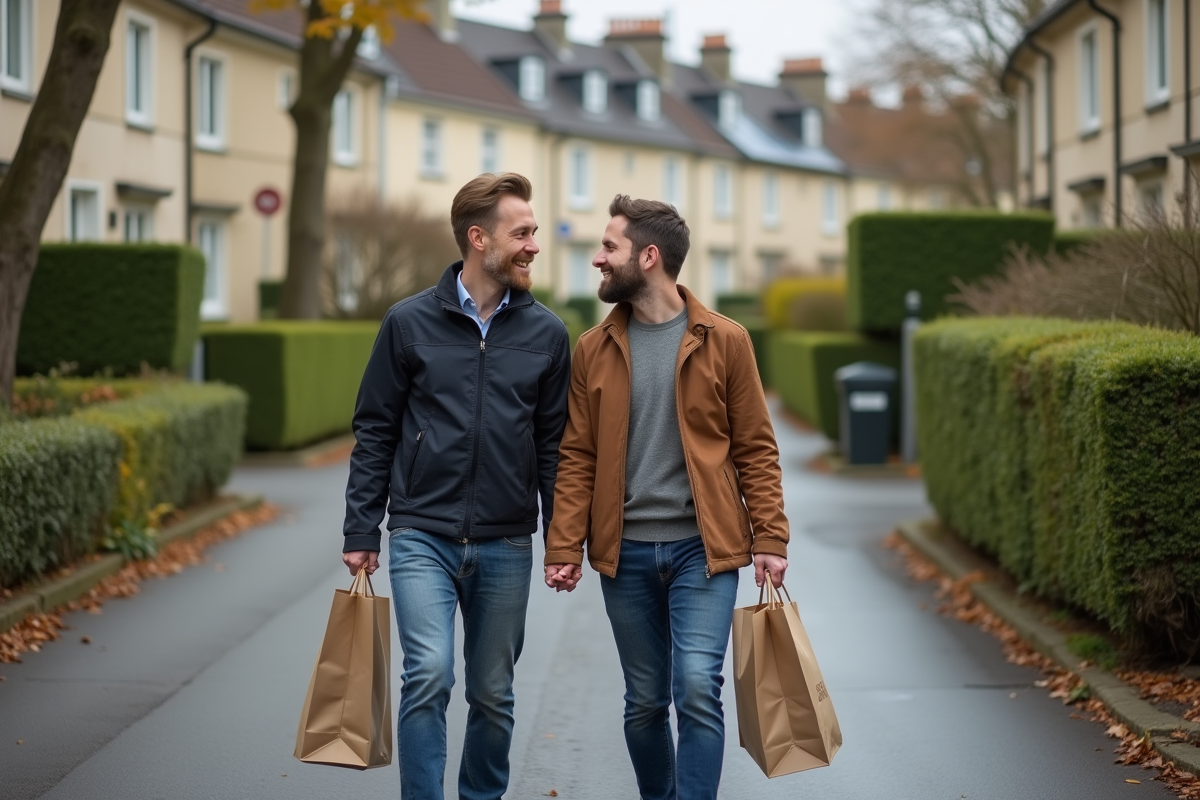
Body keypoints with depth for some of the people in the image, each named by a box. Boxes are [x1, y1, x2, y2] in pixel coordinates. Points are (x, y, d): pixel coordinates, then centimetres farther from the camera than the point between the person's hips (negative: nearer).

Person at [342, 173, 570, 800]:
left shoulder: (546, 334, 5)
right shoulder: (410, 323, 0)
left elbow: (554, 444, 8)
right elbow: (375, 433, 3)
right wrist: (360, 533, 0)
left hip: (505, 545, 2)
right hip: (422, 536, -2)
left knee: (493, 695, 9)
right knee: (429, 675, -16)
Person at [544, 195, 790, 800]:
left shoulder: (724, 341, -1)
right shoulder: (593, 350, 6)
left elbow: (756, 449, 1)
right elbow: (576, 458, 5)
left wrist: (769, 538, -6)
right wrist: (563, 547, -4)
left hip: (703, 547, -3)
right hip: (625, 551, 3)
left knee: (697, 689, -13)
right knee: (645, 701, 10)